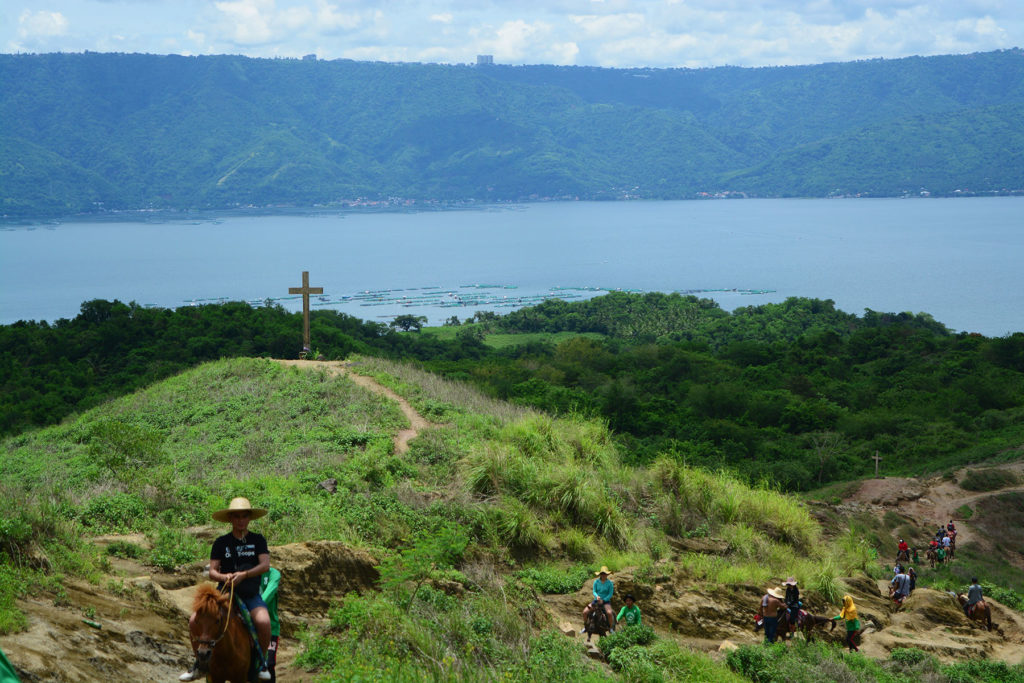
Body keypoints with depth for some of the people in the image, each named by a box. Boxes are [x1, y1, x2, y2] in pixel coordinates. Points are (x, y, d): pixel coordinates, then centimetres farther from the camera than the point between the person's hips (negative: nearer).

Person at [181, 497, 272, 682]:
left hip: (250, 594, -2)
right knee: (195, 621, -20)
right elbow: (212, 571, 4)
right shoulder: (221, 543, 10)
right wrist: (224, 577, -19)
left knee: (263, 622, -33)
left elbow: (265, 565, -7)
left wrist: (244, 574, -23)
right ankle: (200, 663, 3)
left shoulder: (258, 540, 7)